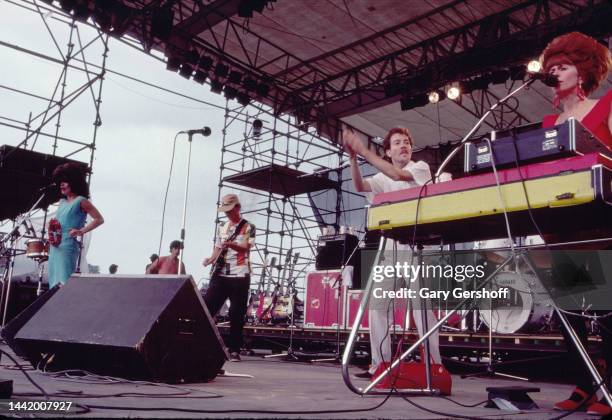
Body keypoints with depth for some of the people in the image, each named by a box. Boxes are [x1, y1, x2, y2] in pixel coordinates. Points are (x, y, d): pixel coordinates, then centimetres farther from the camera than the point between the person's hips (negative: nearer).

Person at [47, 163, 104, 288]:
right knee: (54, 282, 9)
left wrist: (81, 231, -18)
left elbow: (99, 219, -10)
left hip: (68, 246, -8)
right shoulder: (62, 202, 18)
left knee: (64, 281, -14)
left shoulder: (81, 201, -4)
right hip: (55, 247, 8)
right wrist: (51, 228, 11)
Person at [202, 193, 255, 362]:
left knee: (237, 315, -3)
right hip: (220, 275, 5)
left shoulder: (248, 227, 1)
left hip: (240, 276, -4)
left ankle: (234, 350, 6)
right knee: (206, 308, -4)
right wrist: (210, 260, -1)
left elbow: (245, 247, -14)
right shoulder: (221, 228, 18)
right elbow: (217, 249, 20)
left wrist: (230, 244, -33)